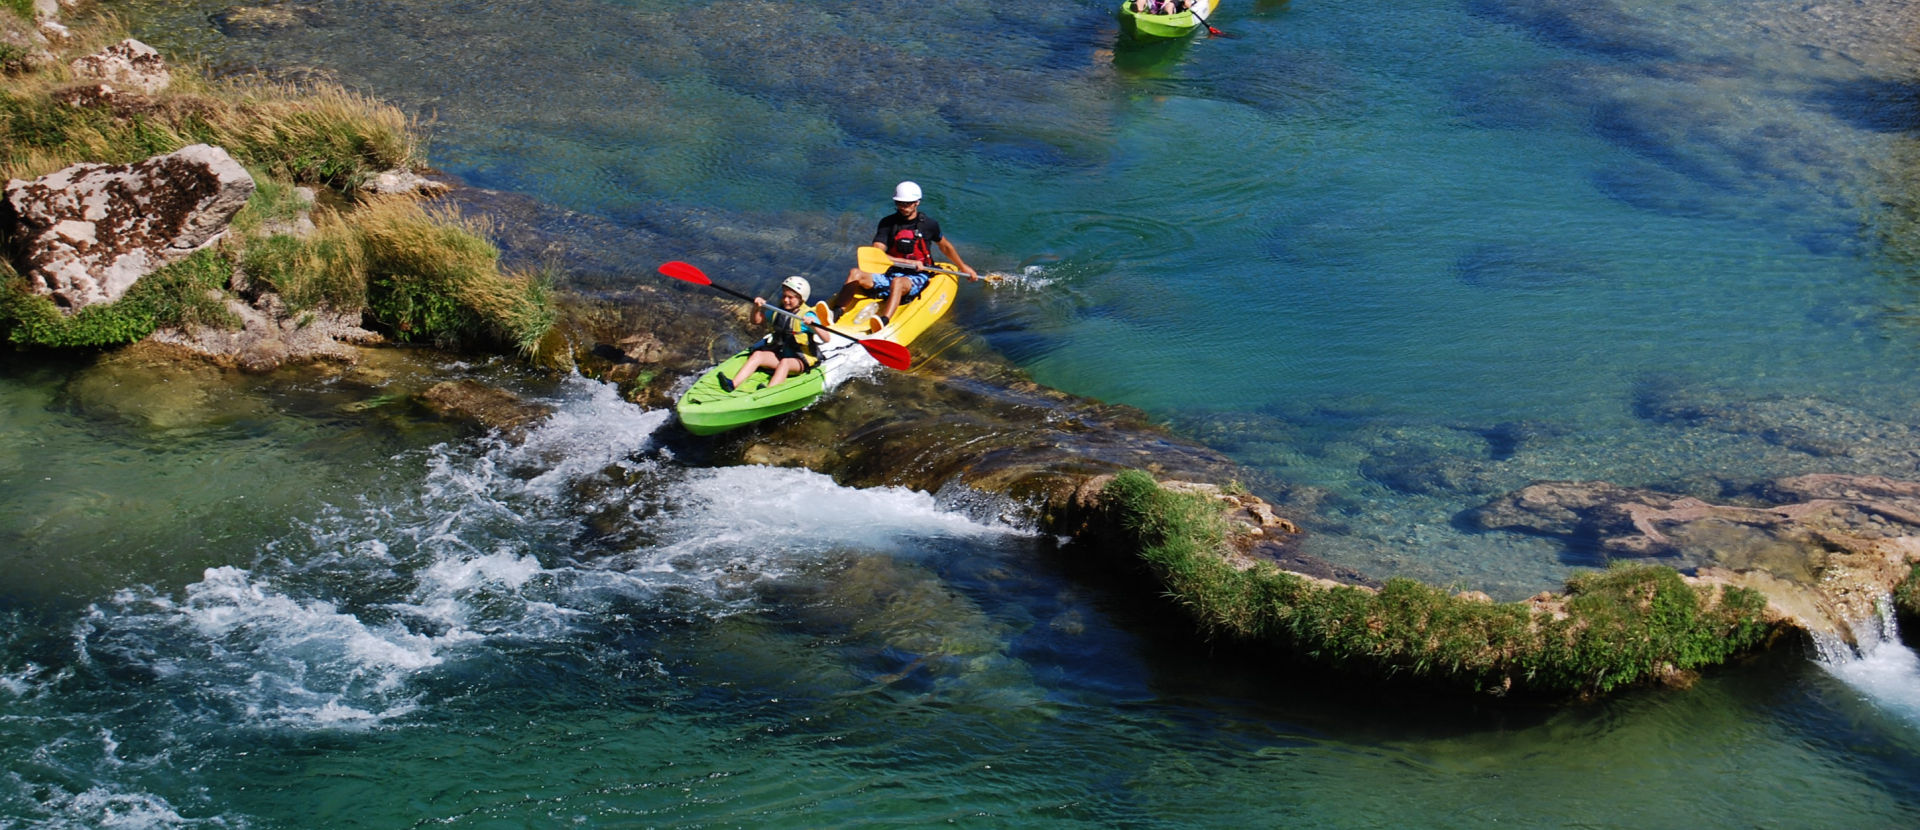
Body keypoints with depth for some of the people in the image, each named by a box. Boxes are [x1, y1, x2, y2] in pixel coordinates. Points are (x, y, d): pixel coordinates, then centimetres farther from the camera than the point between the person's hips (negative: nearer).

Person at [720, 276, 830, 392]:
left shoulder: (807, 316, -10)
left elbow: (827, 339, -20)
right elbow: (757, 321, 23)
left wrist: (813, 324, -37)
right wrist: (756, 308, 2)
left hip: (801, 360, -6)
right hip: (779, 354, 6)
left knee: (784, 362, -35)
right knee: (757, 355, -18)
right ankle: (732, 384, -35)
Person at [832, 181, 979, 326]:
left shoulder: (928, 224, 4)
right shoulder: (887, 223, 5)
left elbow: (945, 246, 23)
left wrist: (964, 267, 28)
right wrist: (909, 262, -19)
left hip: (917, 278, -3)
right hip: (889, 275, 3)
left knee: (898, 282, -40)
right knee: (855, 274, -25)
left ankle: (883, 323, -66)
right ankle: (835, 314, -46)